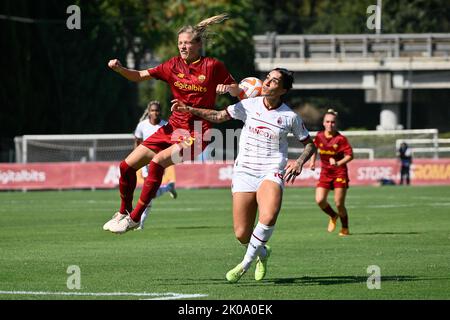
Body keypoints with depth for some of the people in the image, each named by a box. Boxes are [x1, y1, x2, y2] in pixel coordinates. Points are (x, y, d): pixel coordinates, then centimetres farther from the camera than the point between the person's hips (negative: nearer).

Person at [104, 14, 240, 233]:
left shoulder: (213, 66, -6)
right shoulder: (174, 65, 6)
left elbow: (237, 92, 2)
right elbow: (139, 76, 5)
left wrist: (227, 88, -21)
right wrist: (119, 69, -13)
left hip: (197, 132, -6)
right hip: (173, 127, 6)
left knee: (157, 162, -29)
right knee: (127, 166, 1)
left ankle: (134, 218, -20)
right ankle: (123, 213, 24)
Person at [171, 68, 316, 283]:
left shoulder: (290, 117, 1)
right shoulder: (249, 105, 3)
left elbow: (309, 144, 12)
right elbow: (219, 116, 10)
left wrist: (299, 162, -7)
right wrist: (190, 109, -2)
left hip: (271, 173, -2)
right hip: (244, 172, 2)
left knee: (268, 217, -33)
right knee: (242, 235, -4)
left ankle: (246, 263, -15)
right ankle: (262, 253, 32)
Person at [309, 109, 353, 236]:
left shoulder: (340, 139, -11)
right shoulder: (319, 136, 1)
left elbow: (350, 155, -13)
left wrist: (338, 163, -27)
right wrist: (312, 161, 10)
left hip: (339, 172, -4)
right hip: (325, 172, 4)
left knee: (339, 203, -7)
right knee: (320, 200, -12)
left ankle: (345, 228, 14)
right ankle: (333, 216, 19)